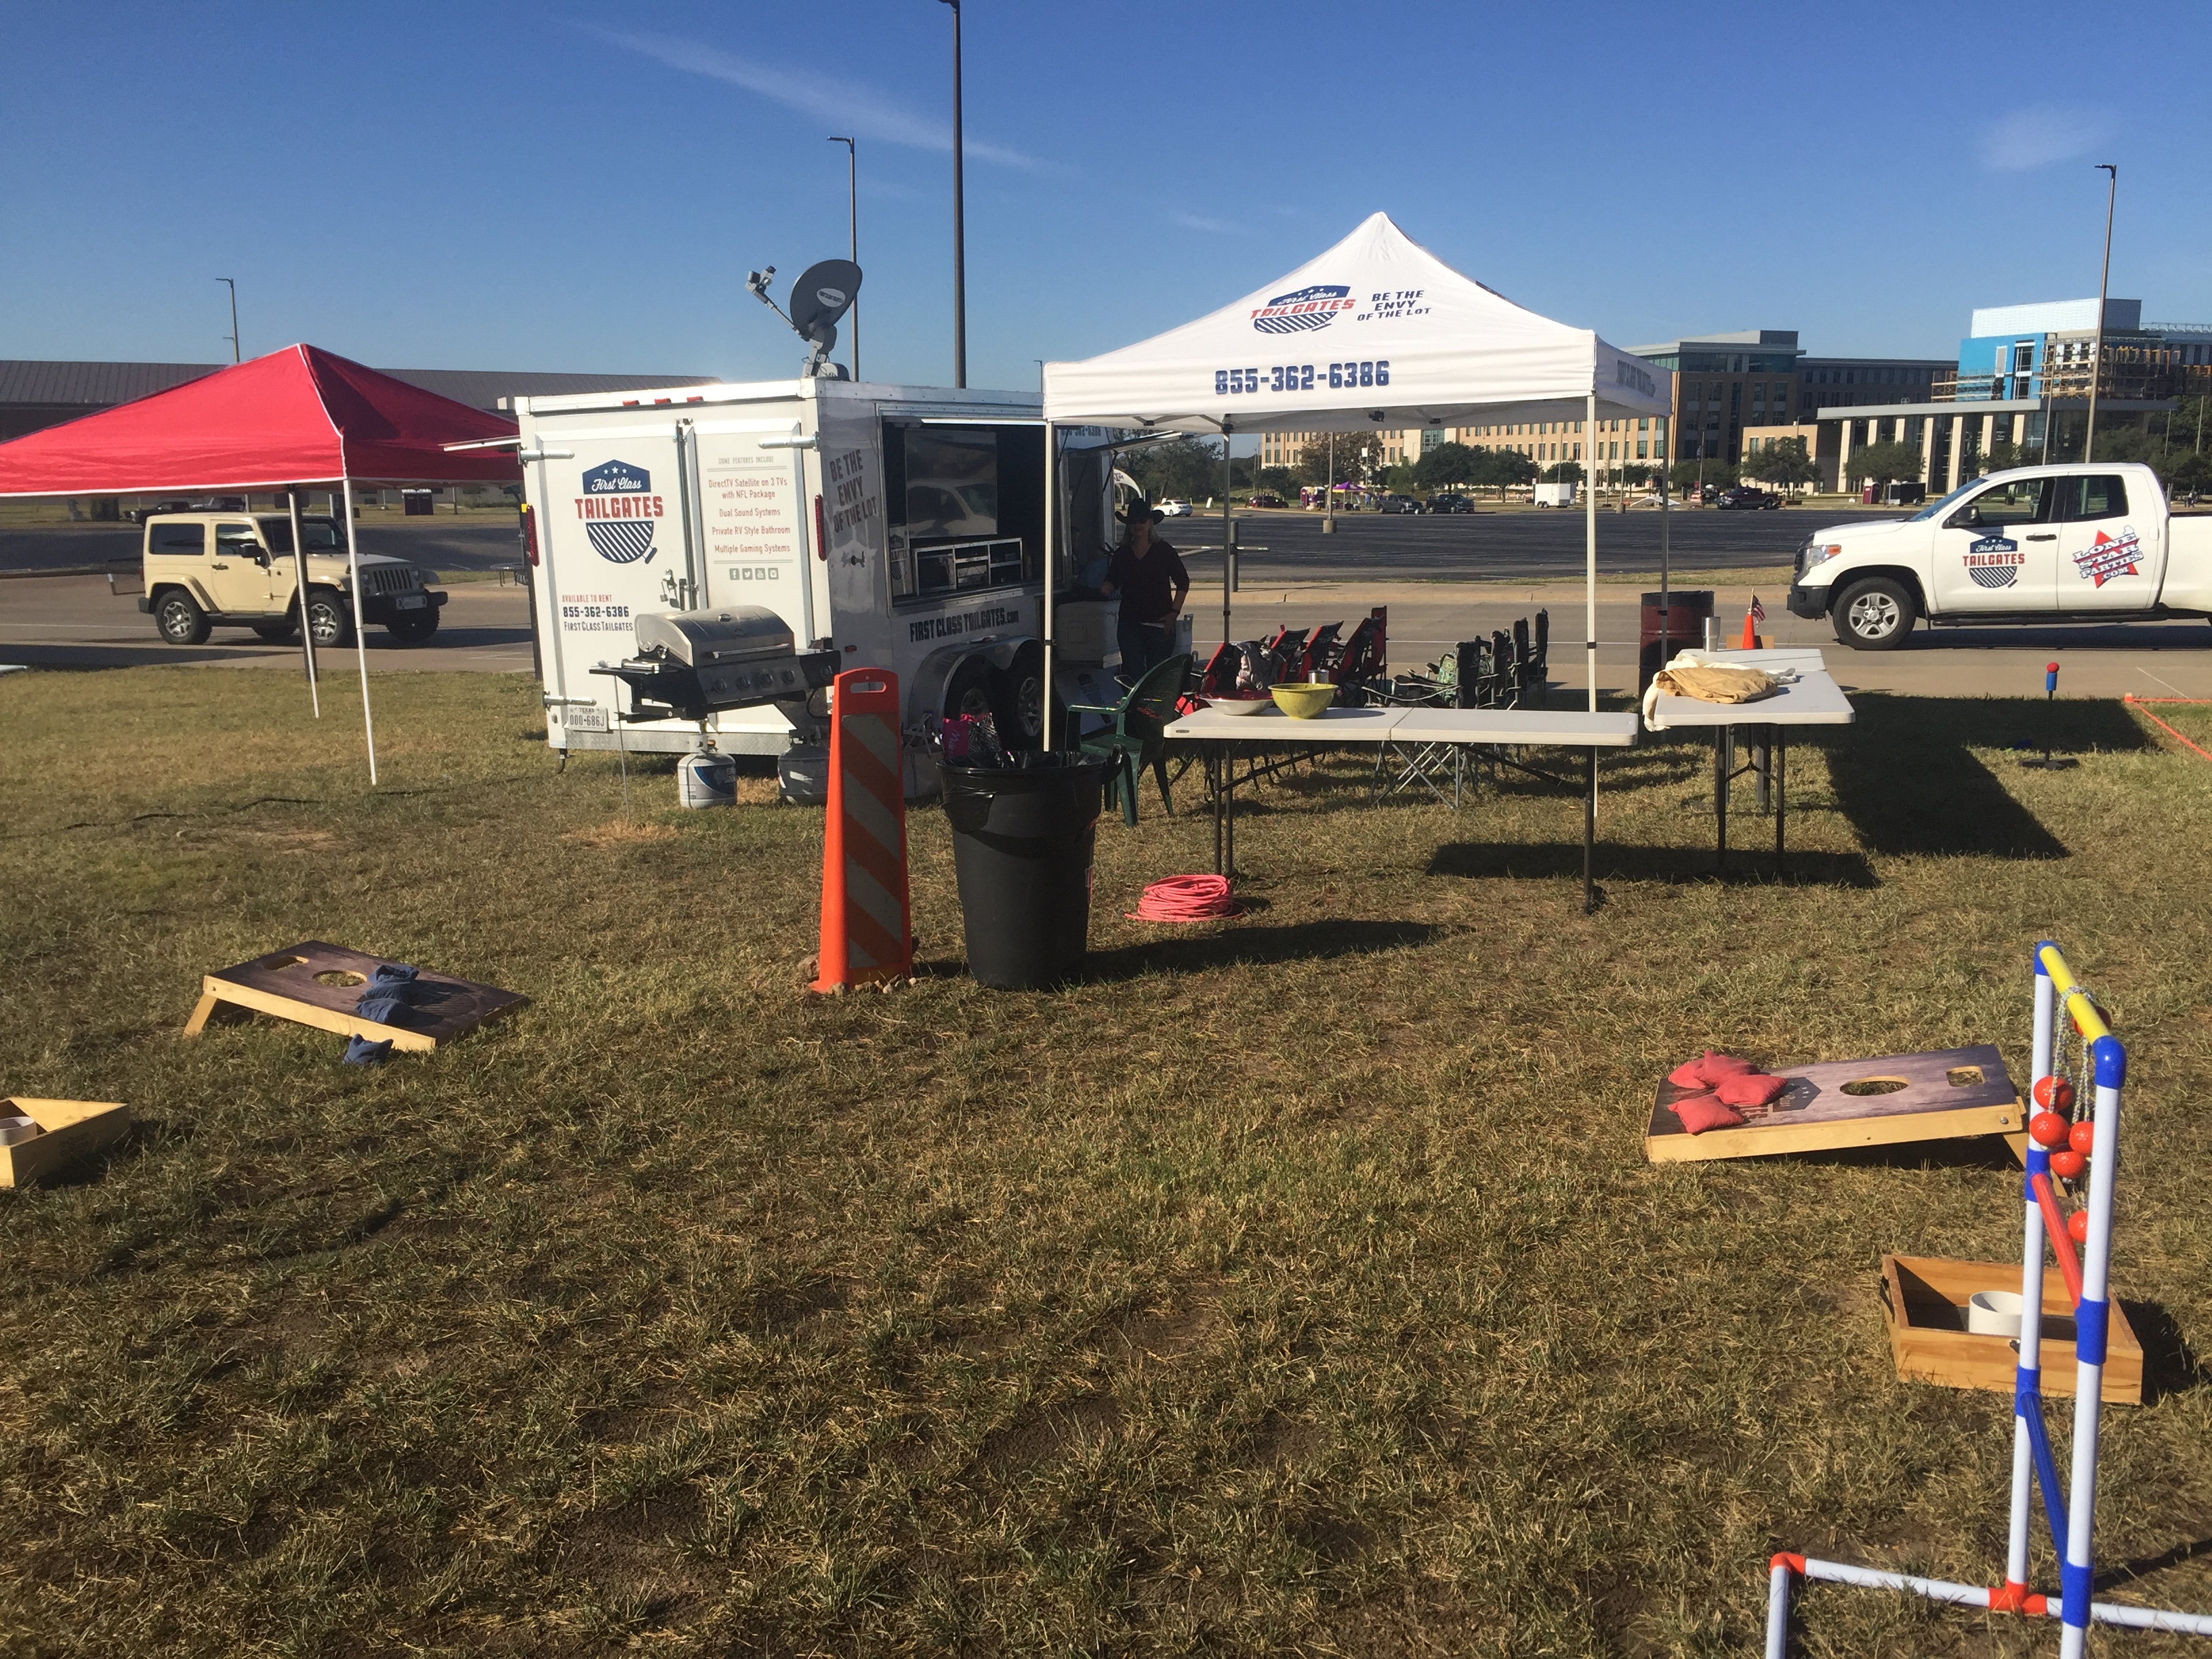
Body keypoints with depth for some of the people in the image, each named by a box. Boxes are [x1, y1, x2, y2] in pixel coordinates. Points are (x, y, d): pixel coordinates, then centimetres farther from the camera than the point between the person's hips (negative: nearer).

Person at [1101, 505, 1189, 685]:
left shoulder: (1163, 550, 0)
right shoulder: (1122, 554, 9)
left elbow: (1183, 582, 4)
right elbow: (1113, 580, 13)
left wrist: (1174, 612, -4)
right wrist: (1106, 588, -12)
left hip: (1160, 623, -2)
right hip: (1130, 622, 2)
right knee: (1132, 672, -2)